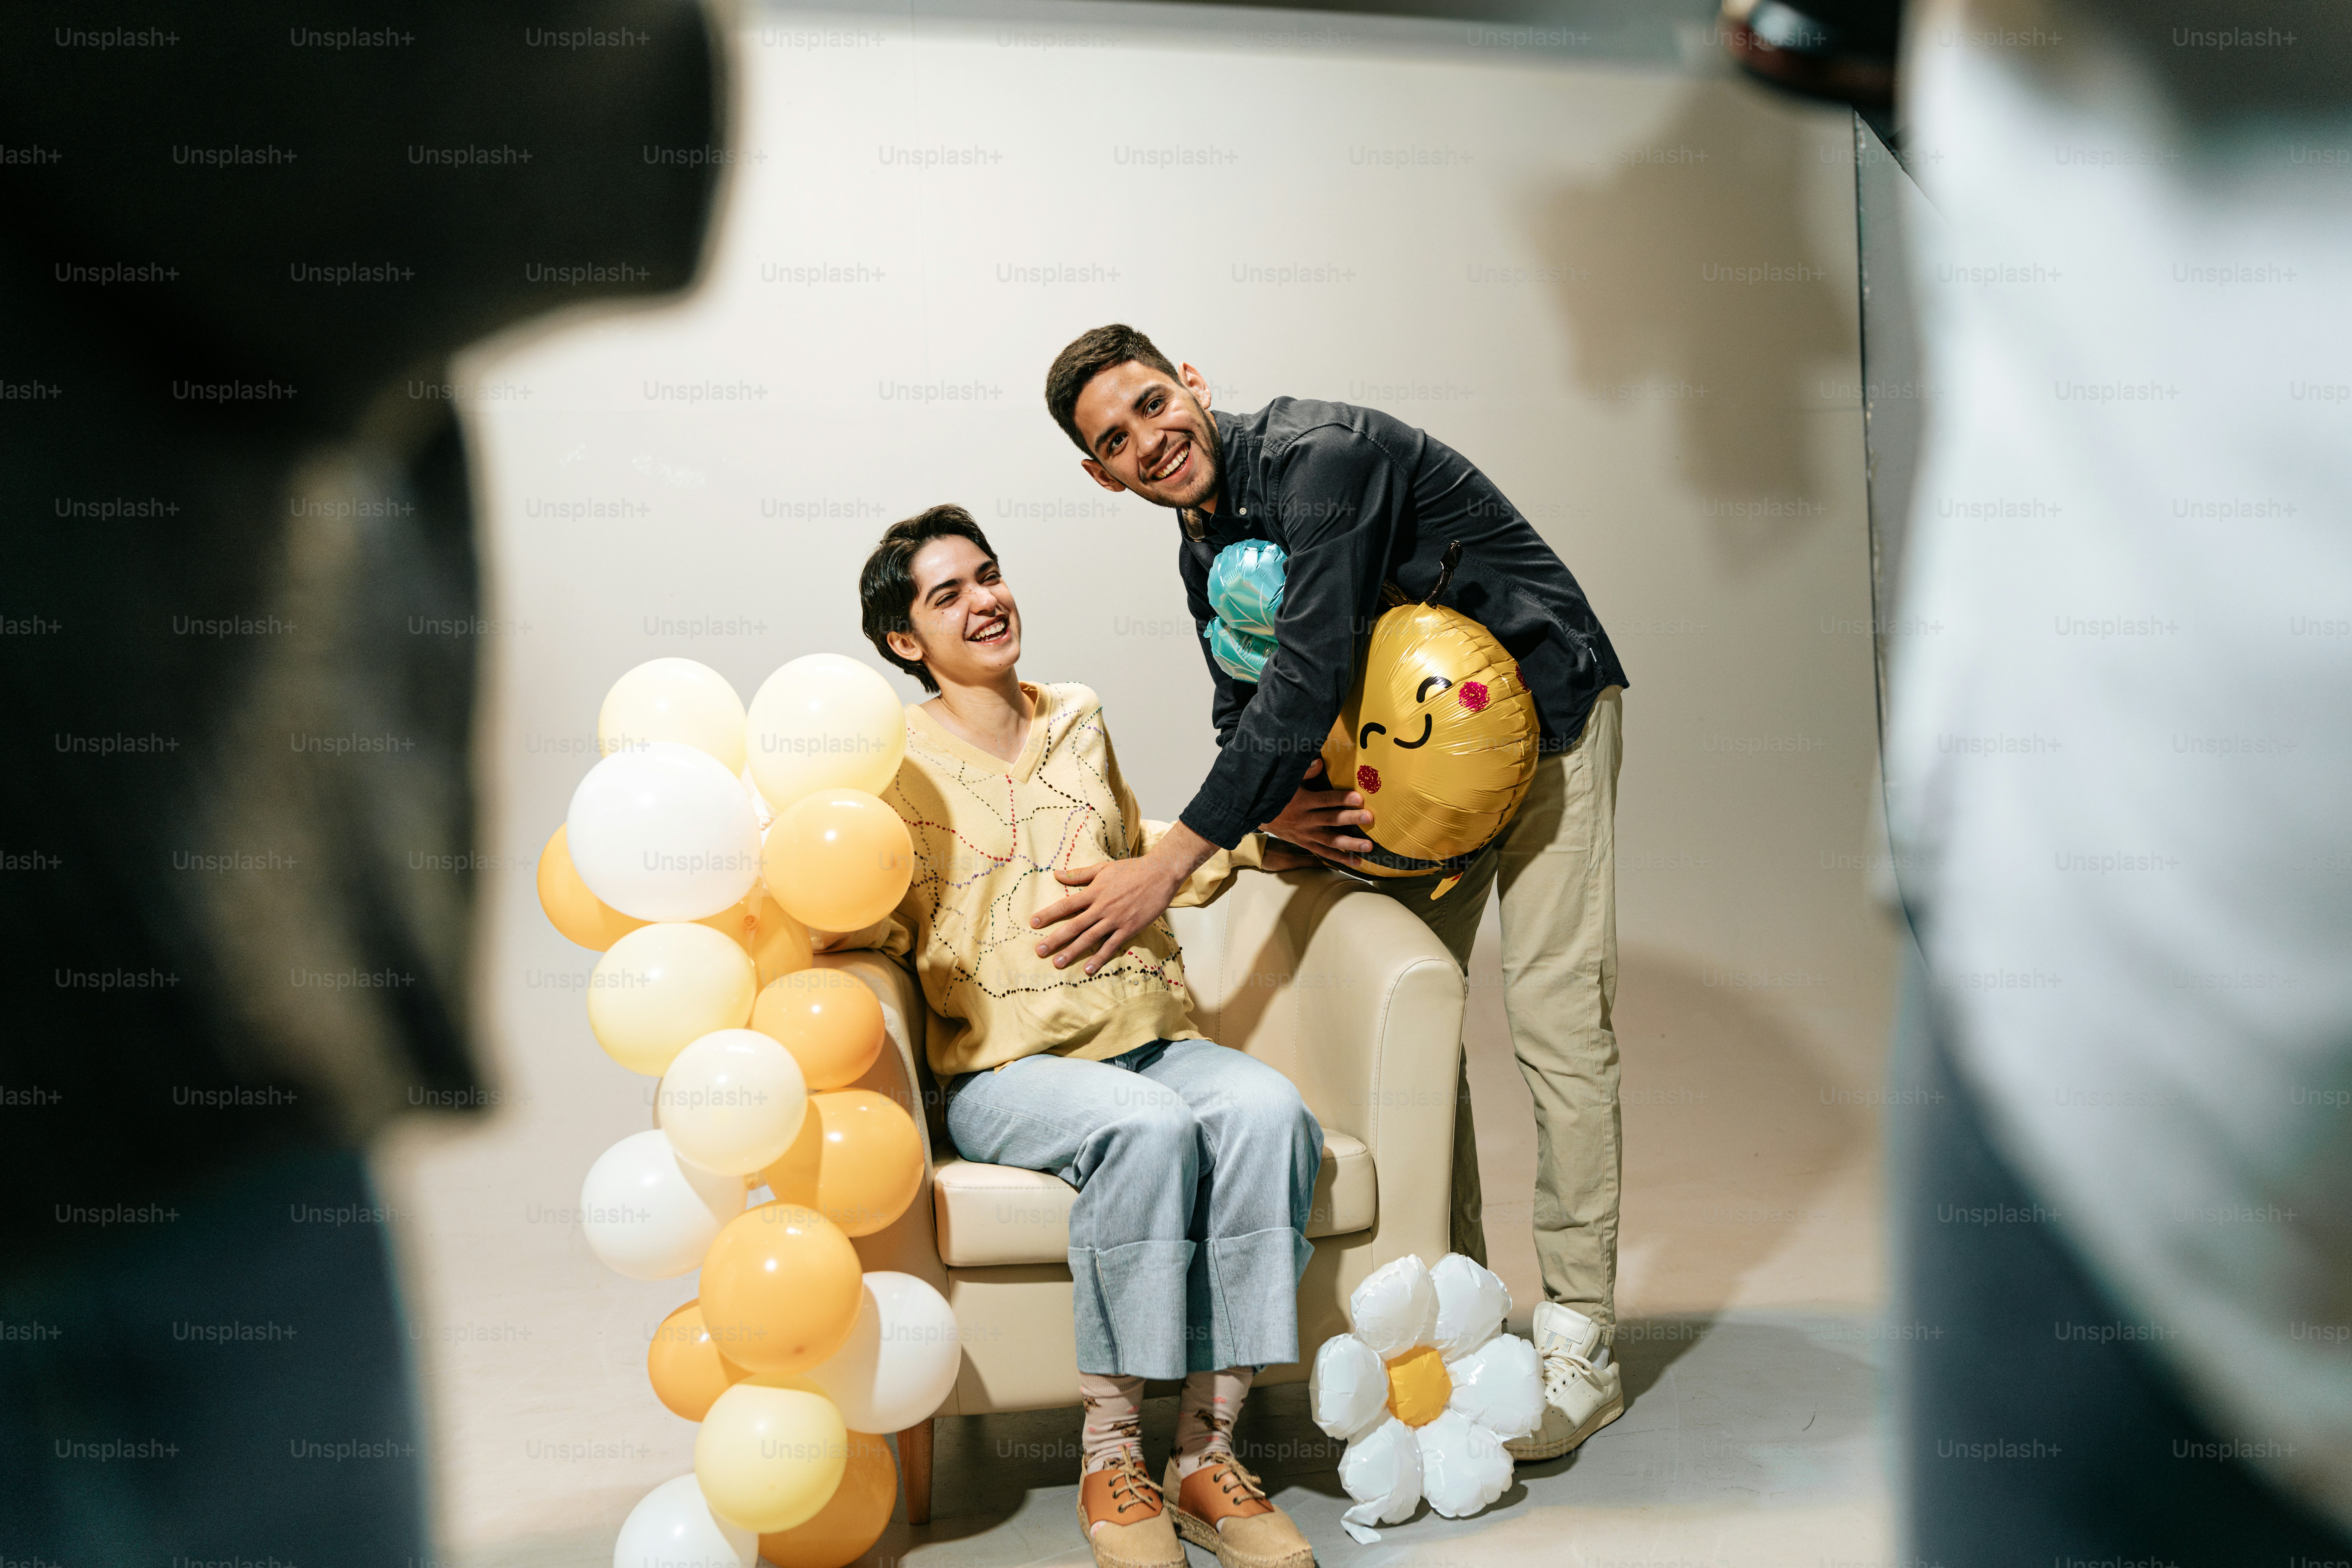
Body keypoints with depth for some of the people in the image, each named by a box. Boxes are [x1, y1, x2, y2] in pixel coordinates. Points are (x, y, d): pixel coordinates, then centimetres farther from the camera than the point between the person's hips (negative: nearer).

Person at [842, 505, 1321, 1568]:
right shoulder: (896, 761, 7)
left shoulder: (1077, 721, 21)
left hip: (1147, 1037, 4)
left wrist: (1252, 840, 21)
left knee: (1267, 1111, -28)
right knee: (1147, 1127, -35)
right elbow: (871, 928, -1)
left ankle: (1205, 1452, -22)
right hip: (1006, 1068, -4)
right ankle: (1109, 1460, -21)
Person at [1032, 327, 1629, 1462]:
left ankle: (1578, 1347, -4)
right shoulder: (1206, 548, 1)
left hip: (1541, 711, -8)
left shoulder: (1319, 456, -27)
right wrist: (1275, 811, -18)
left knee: (1554, 1013, -12)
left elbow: (1307, 684, -34)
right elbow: (1246, 716, 7)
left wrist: (1170, 864, -33)